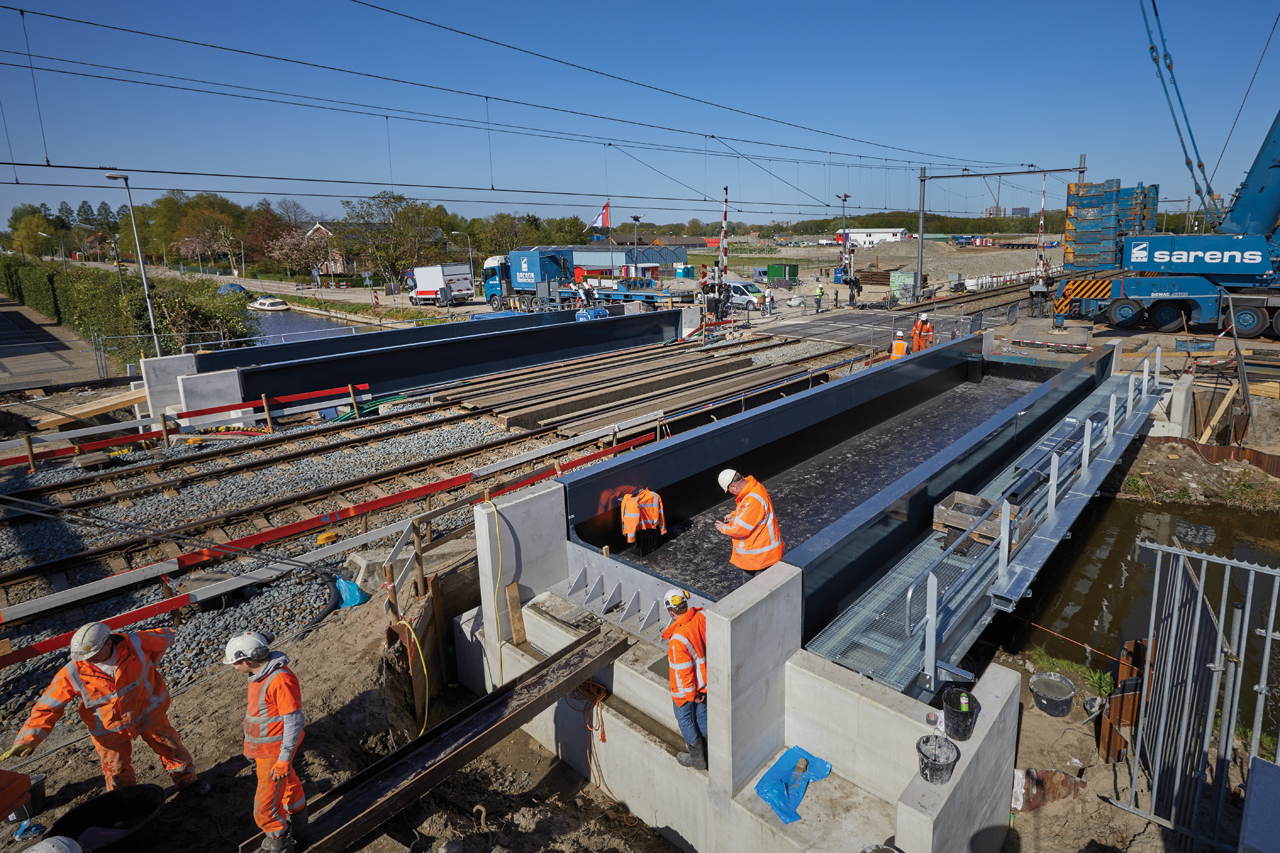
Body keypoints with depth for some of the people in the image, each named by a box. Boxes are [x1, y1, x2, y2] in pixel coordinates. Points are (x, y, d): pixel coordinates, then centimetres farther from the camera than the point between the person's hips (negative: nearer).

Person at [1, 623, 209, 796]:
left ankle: (186, 779, 42)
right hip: (111, 729, 0)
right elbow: (48, 706, -17)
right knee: (118, 772, 13)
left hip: (148, 711, 1)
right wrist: (28, 739, -26)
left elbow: (166, 636, -8)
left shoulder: (136, 644, -28)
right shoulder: (73, 674, -26)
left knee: (170, 746, 16)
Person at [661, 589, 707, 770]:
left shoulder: (678, 640, -39)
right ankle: (705, 748, 50)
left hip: (686, 688, -6)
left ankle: (697, 759, 38)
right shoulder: (702, 616, -20)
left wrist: (691, 694, -13)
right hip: (705, 679, 6)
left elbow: (683, 672, -29)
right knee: (702, 713, 28)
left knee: (685, 720, 20)